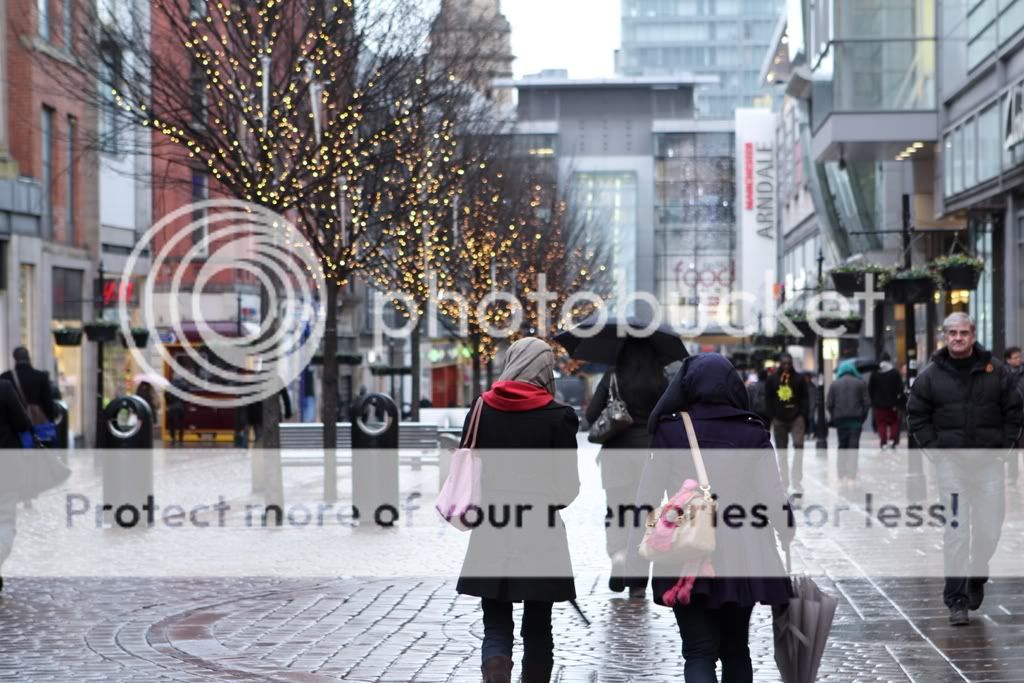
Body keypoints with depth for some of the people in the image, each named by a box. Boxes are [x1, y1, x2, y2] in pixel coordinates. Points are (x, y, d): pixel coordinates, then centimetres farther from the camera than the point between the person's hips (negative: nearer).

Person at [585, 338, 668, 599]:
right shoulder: (660, 382, -2)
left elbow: (591, 415, -6)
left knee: (615, 511, 12)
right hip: (649, 453, 1)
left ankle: (618, 554, -16)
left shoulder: (612, 377, -4)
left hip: (616, 453, -1)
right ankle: (637, 580, 10)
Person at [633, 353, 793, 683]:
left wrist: (633, 549, 5)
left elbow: (648, 497, -3)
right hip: (743, 556, 2)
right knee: (736, 648, 18)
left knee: (699, 651, 0)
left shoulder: (670, 431, -4)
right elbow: (775, 498, -2)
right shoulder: (753, 433, 0)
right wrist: (793, 544, 10)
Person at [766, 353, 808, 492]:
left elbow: (804, 399, 3)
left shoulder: (799, 378, 3)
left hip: (796, 418, -2)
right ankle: (785, 480, 18)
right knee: (782, 451, 8)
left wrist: (804, 416, -5)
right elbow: (769, 399, 8)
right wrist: (770, 417, 2)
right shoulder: (772, 379, 5)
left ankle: (796, 479, -13)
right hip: (779, 418, 2)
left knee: (798, 445, -16)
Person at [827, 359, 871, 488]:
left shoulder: (834, 384, 4)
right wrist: (863, 416, 9)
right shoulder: (860, 383, 1)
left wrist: (834, 417, 10)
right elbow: (867, 402, -2)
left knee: (842, 446, 12)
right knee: (853, 446, -3)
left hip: (840, 419, 2)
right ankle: (851, 477, -12)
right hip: (856, 419, -2)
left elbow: (829, 404, -1)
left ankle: (842, 477, 10)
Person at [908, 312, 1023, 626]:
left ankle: (977, 577, 29)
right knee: (955, 530, -5)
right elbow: (917, 415, 8)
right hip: (950, 460, -1)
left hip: (989, 460, 1)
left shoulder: (996, 371, 5)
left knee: (989, 527, 2)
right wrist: (934, 447, -2)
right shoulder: (931, 375, 4)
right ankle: (956, 599, -2)